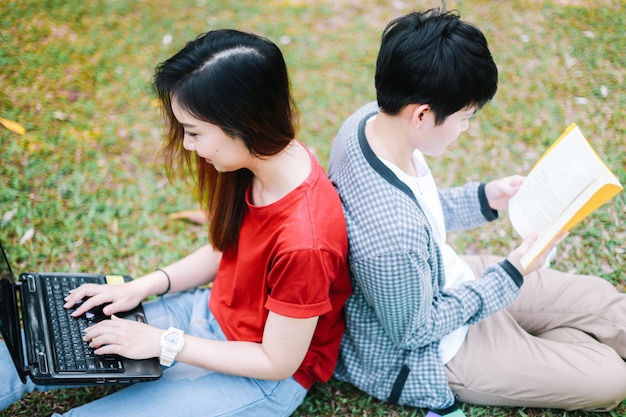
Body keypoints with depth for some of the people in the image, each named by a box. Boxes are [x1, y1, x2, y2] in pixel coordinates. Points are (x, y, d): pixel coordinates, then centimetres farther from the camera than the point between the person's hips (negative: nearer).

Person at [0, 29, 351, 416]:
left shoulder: (304, 240, -36)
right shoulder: (266, 156, -12)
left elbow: (278, 362, -22)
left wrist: (164, 344, -19)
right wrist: (144, 286, -4)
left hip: (262, 379, -7)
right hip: (213, 310, 7)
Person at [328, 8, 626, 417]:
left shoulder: (371, 119, -16)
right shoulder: (391, 236, -42)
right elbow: (414, 331, -23)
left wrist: (483, 198, -4)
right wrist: (509, 275, -19)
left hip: (448, 277, 8)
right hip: (432, 350, -8)